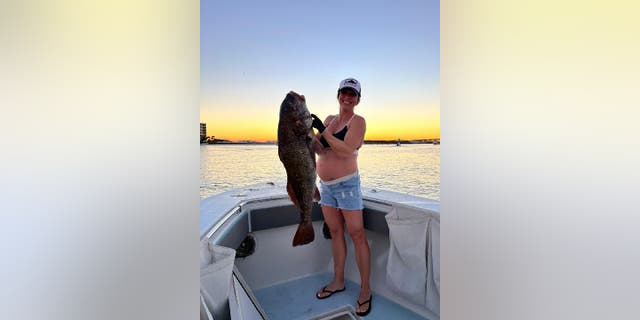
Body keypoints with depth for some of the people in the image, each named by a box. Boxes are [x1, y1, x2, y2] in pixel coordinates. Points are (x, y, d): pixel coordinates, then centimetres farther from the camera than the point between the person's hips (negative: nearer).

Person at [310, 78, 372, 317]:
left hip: (346, 185, -6)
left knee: (357, 236, -2)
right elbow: (321, 150, 4)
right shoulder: (329, 119, 12)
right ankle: (338, 281, 30)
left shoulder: (358, 121, -7)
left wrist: (322, 129, -22)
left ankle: (365, 289, 13)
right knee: (335, 233, 15)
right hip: (326, 186, 7)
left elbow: (346, 151, -21)